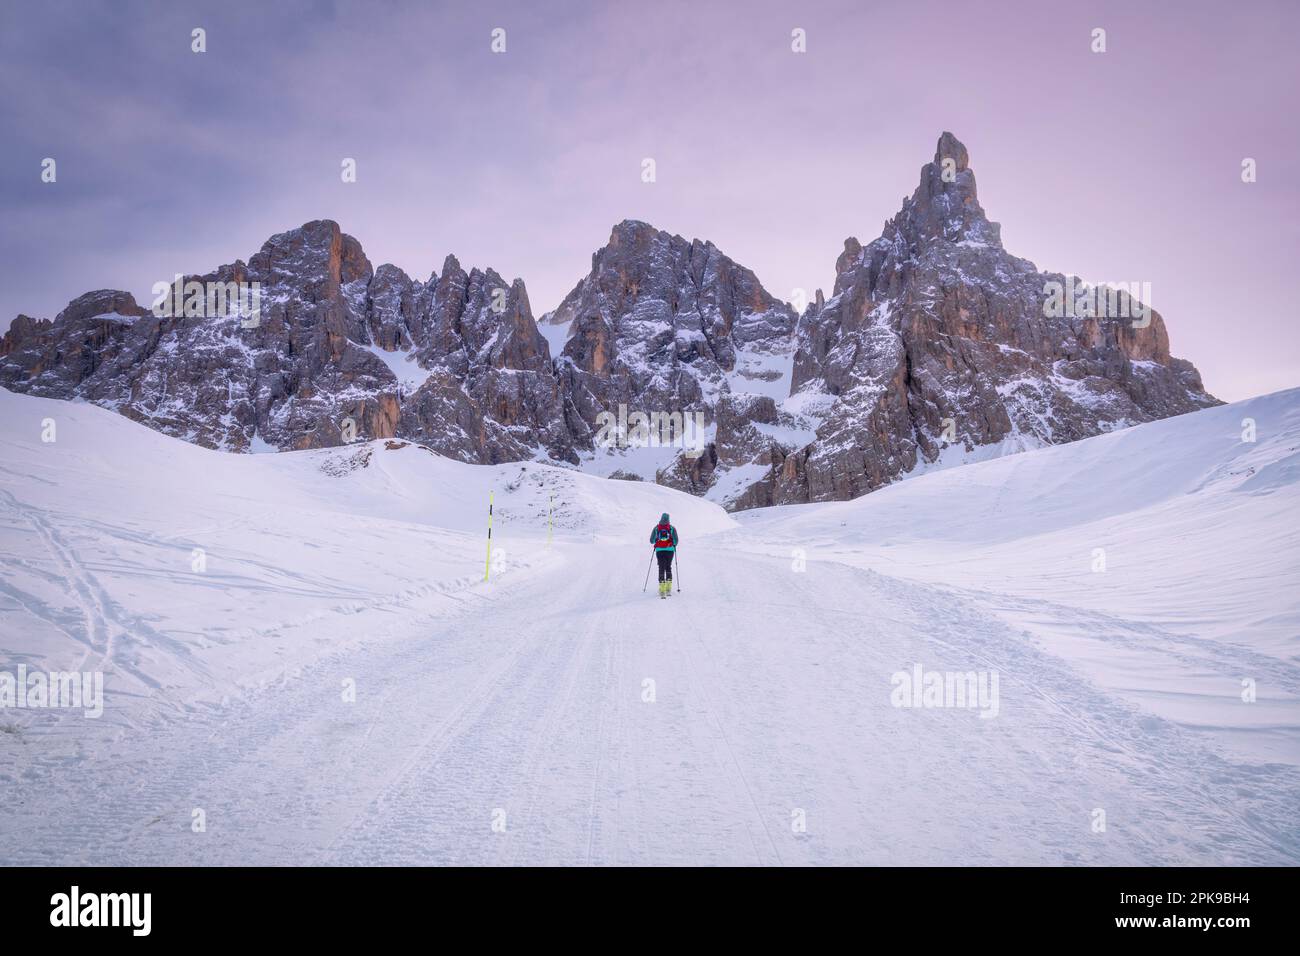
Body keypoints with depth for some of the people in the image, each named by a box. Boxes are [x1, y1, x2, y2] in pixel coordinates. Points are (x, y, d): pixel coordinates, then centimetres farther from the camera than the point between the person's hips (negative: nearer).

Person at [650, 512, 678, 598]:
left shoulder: (656, 528, 0)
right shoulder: (672, 528, -2)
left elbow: (651, 541, 3)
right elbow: (675, 540, -5)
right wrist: (674, 545, 17)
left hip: (659, 550, 0)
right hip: (669, 550, 0)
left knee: (661, 568, 1)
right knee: (668, 568, 14)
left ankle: (662, 591, -9)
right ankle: (668, 589, 11)